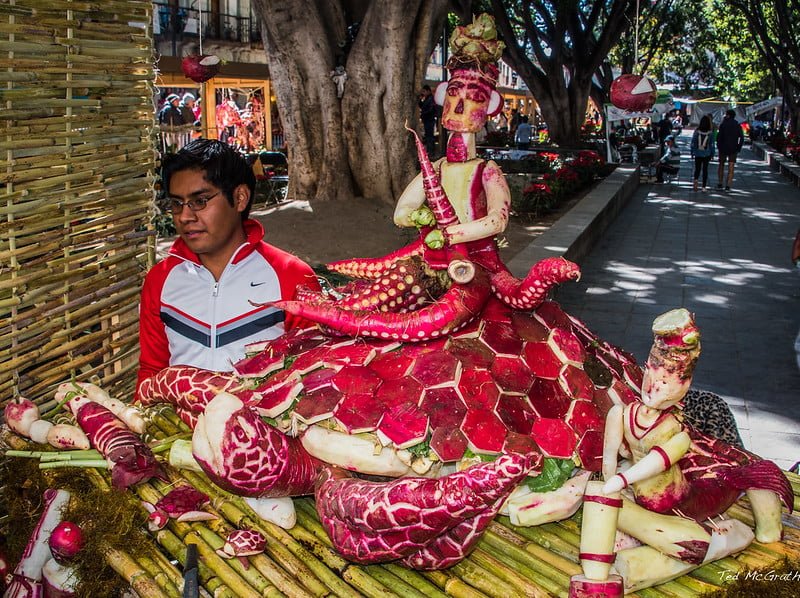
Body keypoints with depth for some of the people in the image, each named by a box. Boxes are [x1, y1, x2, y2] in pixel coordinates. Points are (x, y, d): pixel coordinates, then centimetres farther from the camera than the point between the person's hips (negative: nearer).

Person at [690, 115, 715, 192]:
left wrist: (692, 152, 9)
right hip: (706, 154, 0)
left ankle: (696, 179, -20)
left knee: (697, 168, 10)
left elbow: (693, 143, -1)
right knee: (705, 169, 9)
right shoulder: (710, 133, -7)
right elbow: (712, 144, -3)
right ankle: (704, 186, 8)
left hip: (697, 154, 0)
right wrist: (712, 154, 7)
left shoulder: (696, 131, -7)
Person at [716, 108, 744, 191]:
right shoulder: (738, 125, 3)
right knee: (731, 168, 1)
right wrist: (739, 148, 4)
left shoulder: (723, 124, -6)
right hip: (733, 149, 2)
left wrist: (718, 146, -3)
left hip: (723, 148, -1)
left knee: (721, 165, 14)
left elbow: (719, 136, -11)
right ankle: (728, 186, -7)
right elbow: (741, 138, 0)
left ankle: (720, 184, 14)